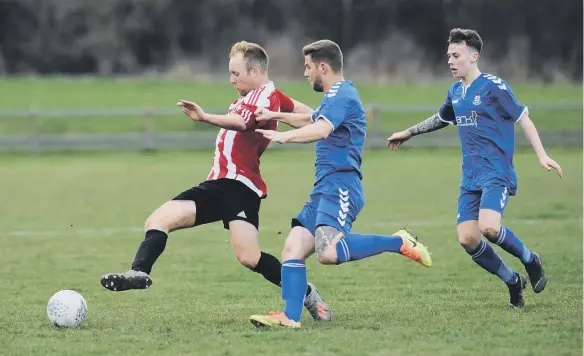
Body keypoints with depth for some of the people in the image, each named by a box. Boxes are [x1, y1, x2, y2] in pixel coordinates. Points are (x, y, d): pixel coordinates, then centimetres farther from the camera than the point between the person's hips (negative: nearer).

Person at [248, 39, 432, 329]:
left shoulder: (341, 95, -10)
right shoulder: (336, 96, 24)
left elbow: (321, 129, -29)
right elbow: (312, 120, 45)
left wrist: (285, 136, -42)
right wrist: (277, 116, 41)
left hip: (339, 187, -11)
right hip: (323, 189, 11)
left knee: (328, 252, -29)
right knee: (293, 249, 0)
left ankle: (399, 243, -16)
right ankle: (290, 317, -6)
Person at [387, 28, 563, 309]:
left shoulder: (493, 87, -7)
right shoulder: (455, 92, 14)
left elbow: (523, 118, -7)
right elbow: (441, 119, 35)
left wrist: (541, 155, -16)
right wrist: (407, 133, 43)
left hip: (497, 173, -7)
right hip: (470, 178, 7)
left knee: (488, 227, -28)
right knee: (467, 239, -7)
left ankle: (530, 260, 0)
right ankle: (512, 281, 12)